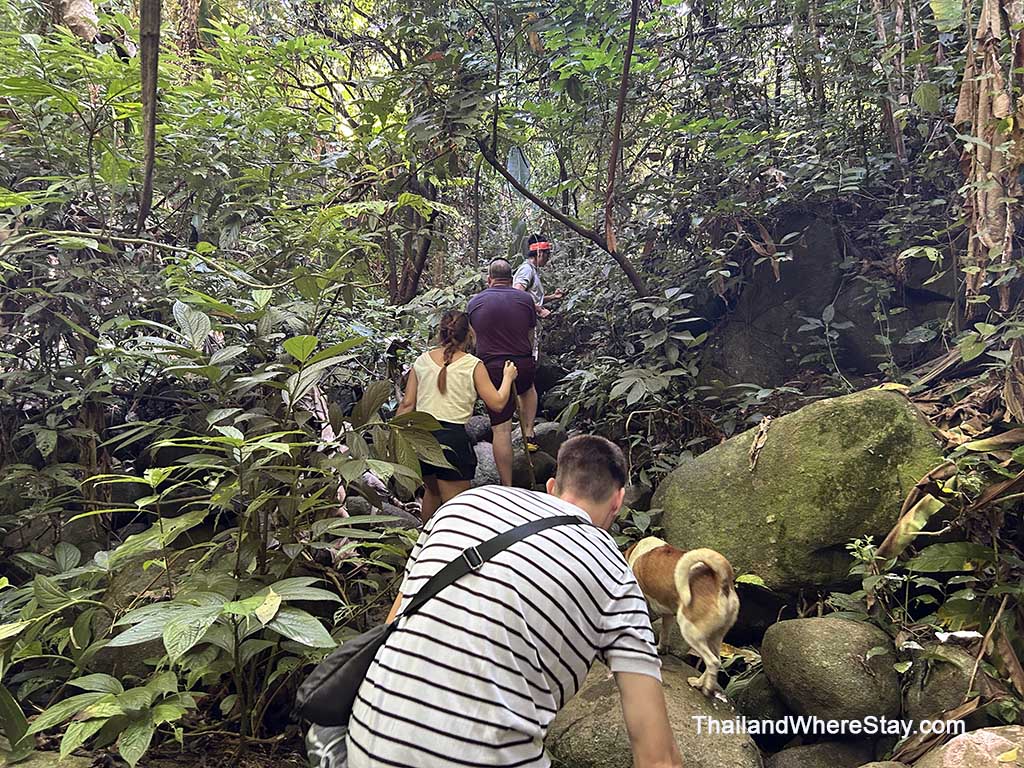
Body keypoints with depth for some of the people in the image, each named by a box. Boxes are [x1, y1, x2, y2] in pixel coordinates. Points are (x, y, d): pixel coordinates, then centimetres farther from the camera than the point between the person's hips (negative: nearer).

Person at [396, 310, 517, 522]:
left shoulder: (422, 361, 8)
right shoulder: (473, 365, -2)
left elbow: (407, 404, 6)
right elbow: (497, 403, -2)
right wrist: (508, 377, 14)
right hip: (452, 437, -5)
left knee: (432, 490, 29)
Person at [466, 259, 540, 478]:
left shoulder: (475, 302, 3)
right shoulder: (525, 299, 2)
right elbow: (530, 337, 11)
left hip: (492, 369, -1)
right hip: (523, 365, 1)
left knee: (501, 429, 2)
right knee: (528, 389, 38)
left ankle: (507, 487, 6)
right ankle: (528, 433, 27)